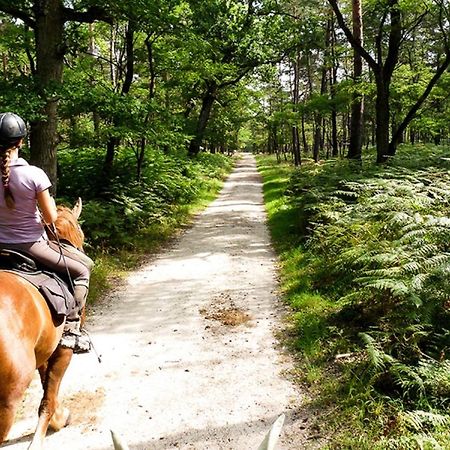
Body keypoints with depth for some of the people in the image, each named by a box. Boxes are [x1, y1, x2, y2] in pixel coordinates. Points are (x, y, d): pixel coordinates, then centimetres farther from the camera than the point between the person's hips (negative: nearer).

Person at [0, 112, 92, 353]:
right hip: (31, 245, -5)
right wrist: (50, 203, 6)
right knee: (82, 269, 12)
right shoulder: (34, 174, -18)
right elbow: (50, 218, -12)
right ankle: (71, 328, 3)